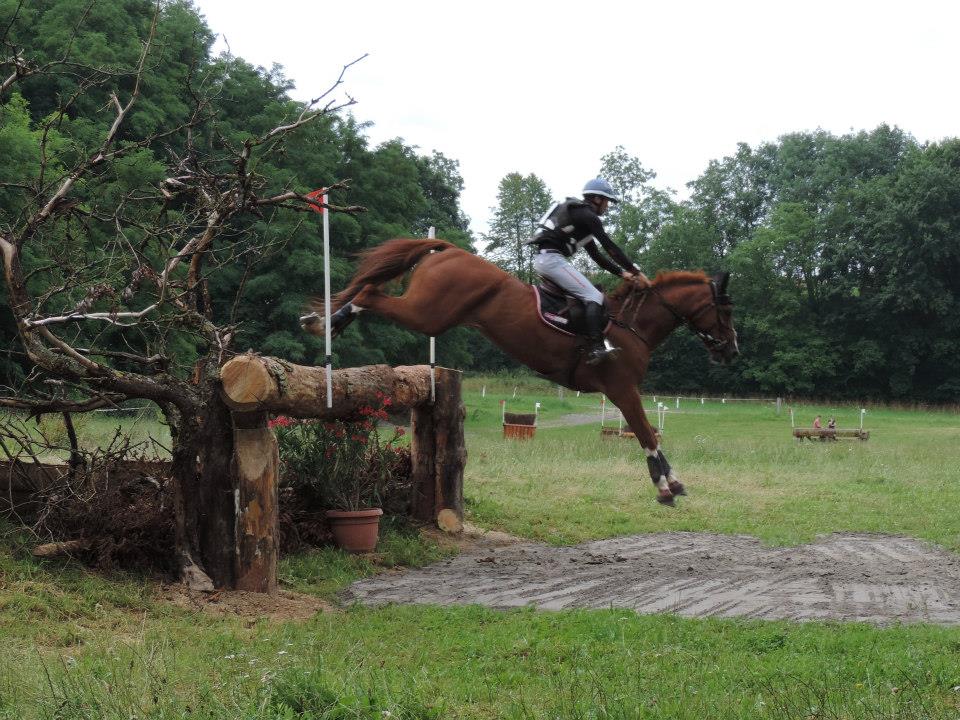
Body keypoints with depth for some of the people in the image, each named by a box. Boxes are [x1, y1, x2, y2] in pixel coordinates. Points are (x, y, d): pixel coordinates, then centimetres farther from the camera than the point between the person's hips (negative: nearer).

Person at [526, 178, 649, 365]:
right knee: (594, 296, -16)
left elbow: (597, 256, 25)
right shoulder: (587, 215, -5)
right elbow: (610, 248, -8)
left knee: (589, 293, 20)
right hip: (552, 258, -11)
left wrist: (622, 273, 18)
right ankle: (595, 349, -32)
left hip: (542, 259, 11)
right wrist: (636, 272, -3)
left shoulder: (581, 217, 25)